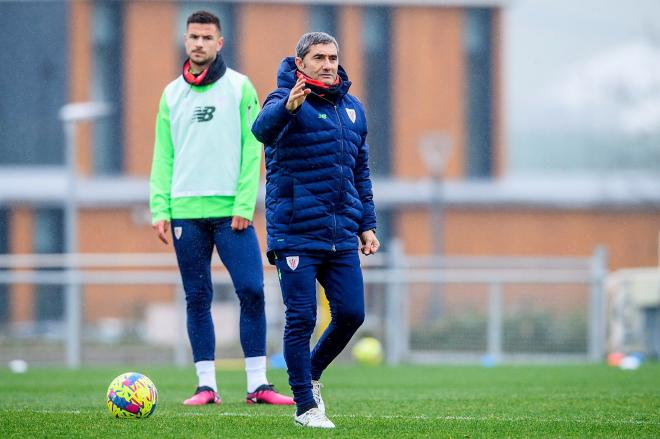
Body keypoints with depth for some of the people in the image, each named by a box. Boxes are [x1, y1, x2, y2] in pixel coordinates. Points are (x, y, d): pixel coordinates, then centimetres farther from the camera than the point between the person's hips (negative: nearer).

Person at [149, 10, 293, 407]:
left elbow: (252, 148, -2)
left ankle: (257, 384, -3)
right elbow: (163, 156, 11)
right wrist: (160, 208, 1)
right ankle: (207, 385, 8)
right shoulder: (172, 94, 11)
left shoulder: (239, 87, 2)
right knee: (197, 299, 4)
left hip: (231, 210, -3)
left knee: (252, 291, -9)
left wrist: (244, 204, -11)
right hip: (186, 209, 3)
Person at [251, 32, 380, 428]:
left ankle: (312, 374, 28)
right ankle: (305, 406, 6)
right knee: (302, 319, -4)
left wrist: (367, 224, 18)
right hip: (296, 234, -6)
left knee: (351, 314, 3)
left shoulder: (353, 109, 13)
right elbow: (263, 129, -31)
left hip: (342, 236, 6)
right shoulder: (287, 101, -7)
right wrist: (287, 107, -52)